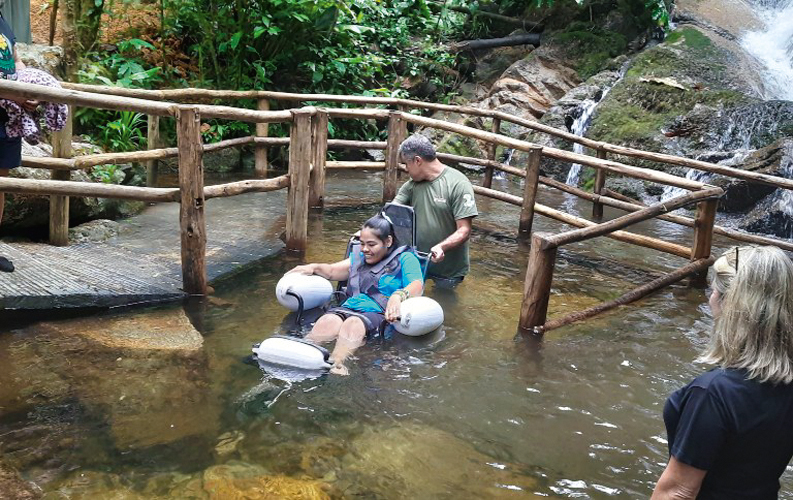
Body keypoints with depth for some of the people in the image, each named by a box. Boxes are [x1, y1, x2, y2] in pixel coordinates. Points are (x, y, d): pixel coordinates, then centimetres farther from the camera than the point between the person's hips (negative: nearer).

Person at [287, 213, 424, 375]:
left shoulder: (404, 259, 9)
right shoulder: (359, 257, 31)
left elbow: (417, 285, -8)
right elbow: (333, 271, 37)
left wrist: (398, 296, -29)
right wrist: (315, 268, 16)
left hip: (379, 313, -5)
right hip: (348, 307, 5)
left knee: (352, 325, -39)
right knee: (327, 322, -31)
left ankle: (335, 365, -59)